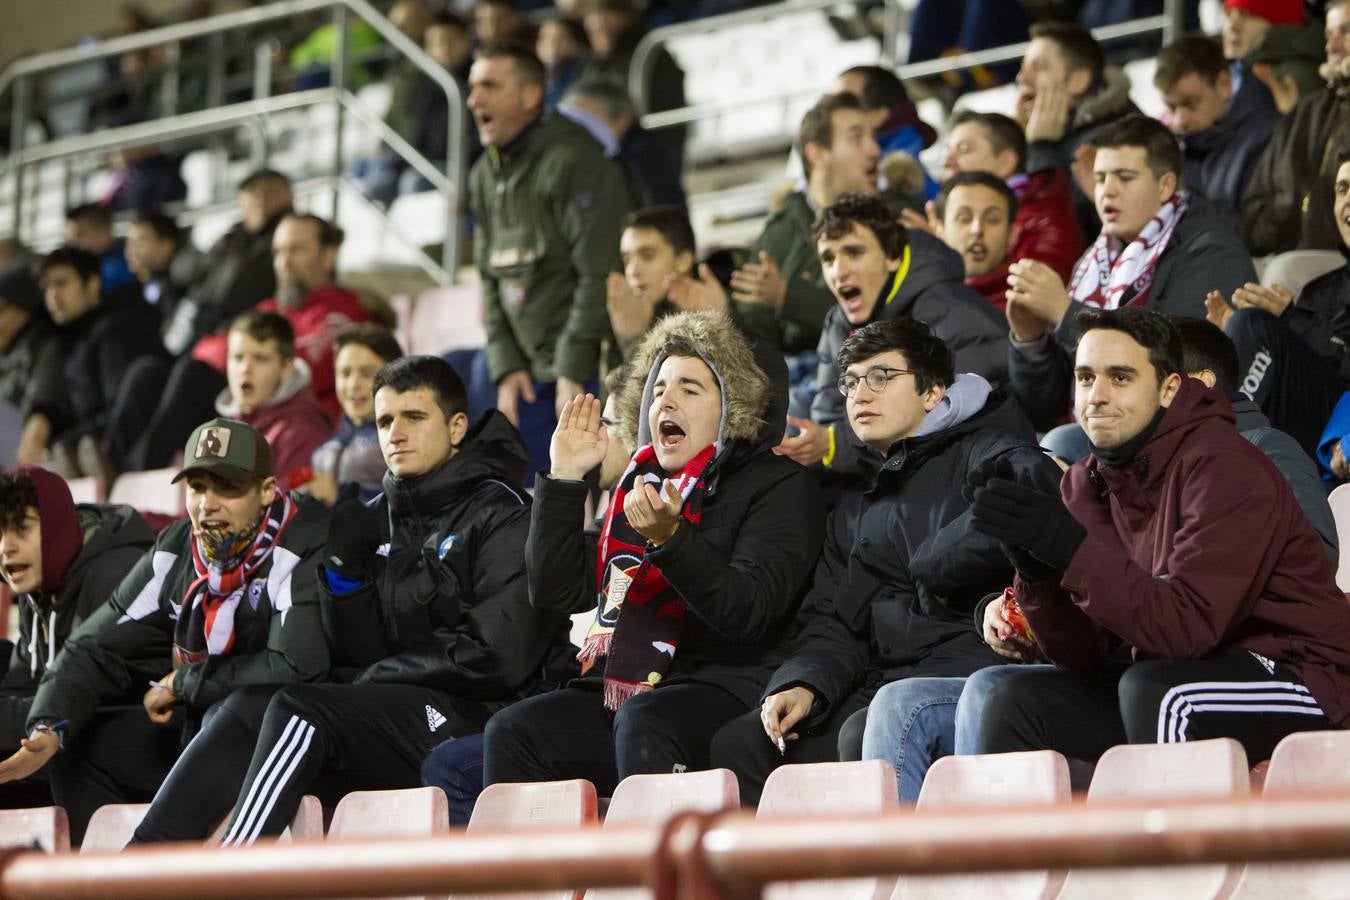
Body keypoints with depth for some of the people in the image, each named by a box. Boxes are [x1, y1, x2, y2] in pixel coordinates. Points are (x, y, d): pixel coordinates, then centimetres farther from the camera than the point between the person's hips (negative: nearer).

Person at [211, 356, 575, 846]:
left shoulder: (502, 515, -2)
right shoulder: (378, 519, 16)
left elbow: (496, 658, -13)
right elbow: (358, 656, 11)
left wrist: (376, 676, -4)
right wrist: (343, 566, -5)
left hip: (476, 722, -7)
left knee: (299, 711, -25)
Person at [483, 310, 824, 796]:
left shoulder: (780, 487, 2)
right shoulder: (642, 486, 21)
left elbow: (748, 613, -14)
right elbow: (556, 593, 15)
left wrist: (669, 538, -26)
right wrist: (564, 480, 8)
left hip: (722, 690, -6)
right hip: (620, 693, 6)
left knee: (641, 721, -36)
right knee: (512, 730, -18)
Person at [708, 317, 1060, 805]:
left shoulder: (980, 451, 6)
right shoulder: (854, 509, 29)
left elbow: (1033, 493, -20)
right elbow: (831, 625, 19)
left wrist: (931, 567, -8)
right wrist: (803, 684, -5)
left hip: (972, 660, -7)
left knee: (868, 736, -35)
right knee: (738, 743, -11)